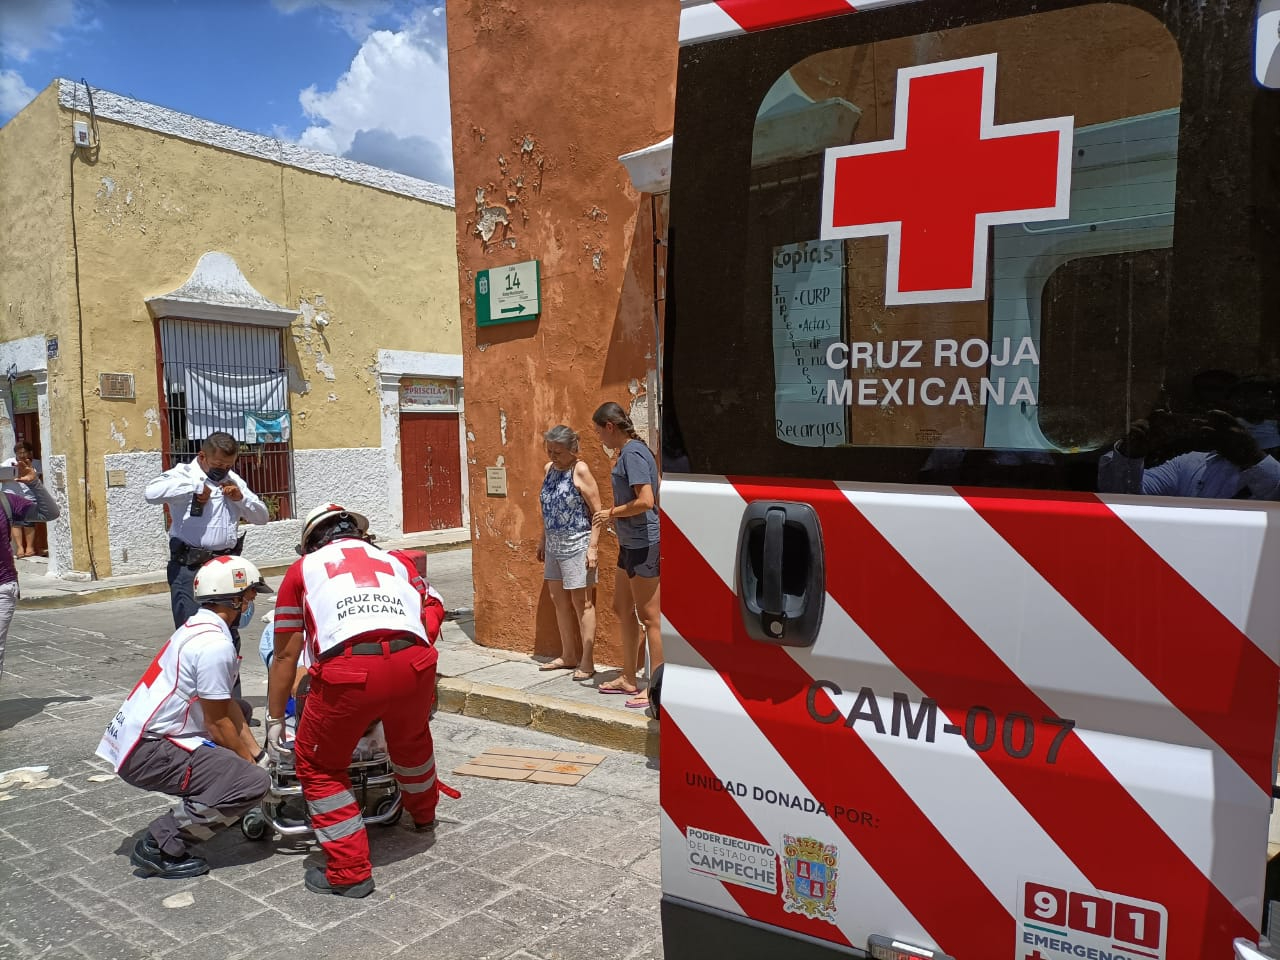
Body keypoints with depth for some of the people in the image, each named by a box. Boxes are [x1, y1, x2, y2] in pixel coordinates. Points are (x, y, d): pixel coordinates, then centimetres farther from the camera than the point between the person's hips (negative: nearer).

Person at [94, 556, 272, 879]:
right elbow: (217, 722, -14)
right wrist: (251, 763, 1)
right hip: (147, 752, -10)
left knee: (241, 709, 20)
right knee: (252, 783, -19)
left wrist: (258, 755, 12)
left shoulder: (198, 627, 11)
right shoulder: (215, 644, -20)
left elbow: (227, 706, 13)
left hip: (135, 733, 10)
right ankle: (160, 847, -8)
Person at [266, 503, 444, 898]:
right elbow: (434, 616, 26)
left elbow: (286, 654, 26)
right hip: (413, 664, 4)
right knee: (412, 739, 34)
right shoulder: (394, 560, 30)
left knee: (318, 765, 22)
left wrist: (275, 719, 36)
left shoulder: (303, 569, 25)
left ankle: (349, 872, 22)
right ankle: (424, 814, 57)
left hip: (348, 671, -3)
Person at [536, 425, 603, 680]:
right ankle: (568, 655, 27)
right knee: (559, 600, 14)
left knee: (581, 602, -2)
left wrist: (593, 547, -17)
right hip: (554, 544, 8)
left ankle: (587, 662, 7)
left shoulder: (580, 470, -11)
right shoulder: (548, 469, 10)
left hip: (576, 544, -8)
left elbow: (597, 511, -13)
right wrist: (542, 540, 19)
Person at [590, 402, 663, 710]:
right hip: (631, 543, 11)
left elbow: (645, 501, -26)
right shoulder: (627, 452, 13)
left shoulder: (633, 454, -17)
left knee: (648, 616, -2)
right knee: (622, 609, 17)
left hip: (643, 544, -11)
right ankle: (629, 678, 29)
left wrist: (611, 513, -14)